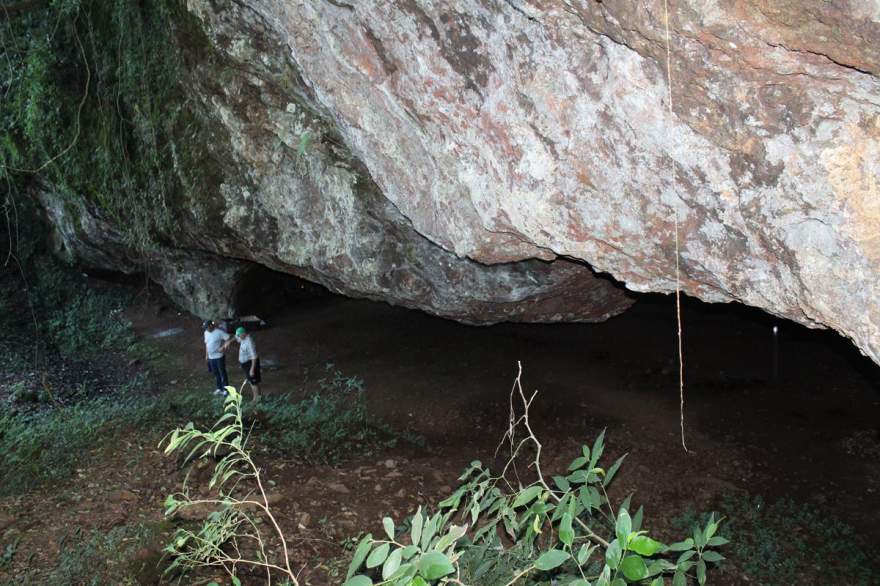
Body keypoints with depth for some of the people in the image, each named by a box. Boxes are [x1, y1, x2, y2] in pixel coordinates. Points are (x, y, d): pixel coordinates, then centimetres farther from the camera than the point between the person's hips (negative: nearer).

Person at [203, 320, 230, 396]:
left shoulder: (219, 332, -17)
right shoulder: (206, 333, 5)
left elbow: (228, 339, -17)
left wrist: (223, 347, -23)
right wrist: (206, 355, 16)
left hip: (219, 356, -7)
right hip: (211, 357, 7)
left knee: (222, 373, 2)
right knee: (215, 374, 16)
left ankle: (225, 389, 12)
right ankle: (219, 388, 29)